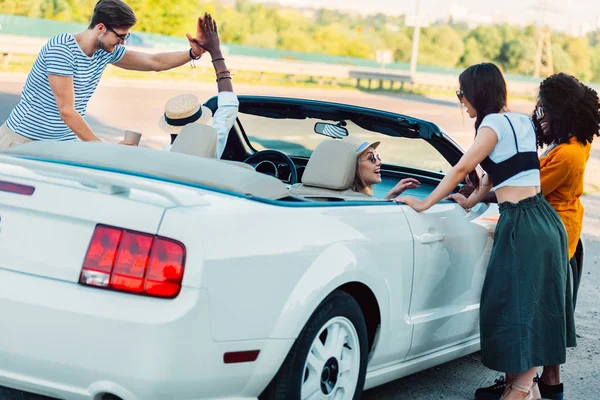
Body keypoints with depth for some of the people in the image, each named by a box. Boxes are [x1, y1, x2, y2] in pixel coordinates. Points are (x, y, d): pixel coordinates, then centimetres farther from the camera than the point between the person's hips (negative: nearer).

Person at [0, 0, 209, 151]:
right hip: (24, 139, -6)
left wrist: (193, 53, -4)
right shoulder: (61, 48, -22)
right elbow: (66, 110, -24)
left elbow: (155, 62, 10)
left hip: (64, 142, 7)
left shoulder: (107, 51, 0)